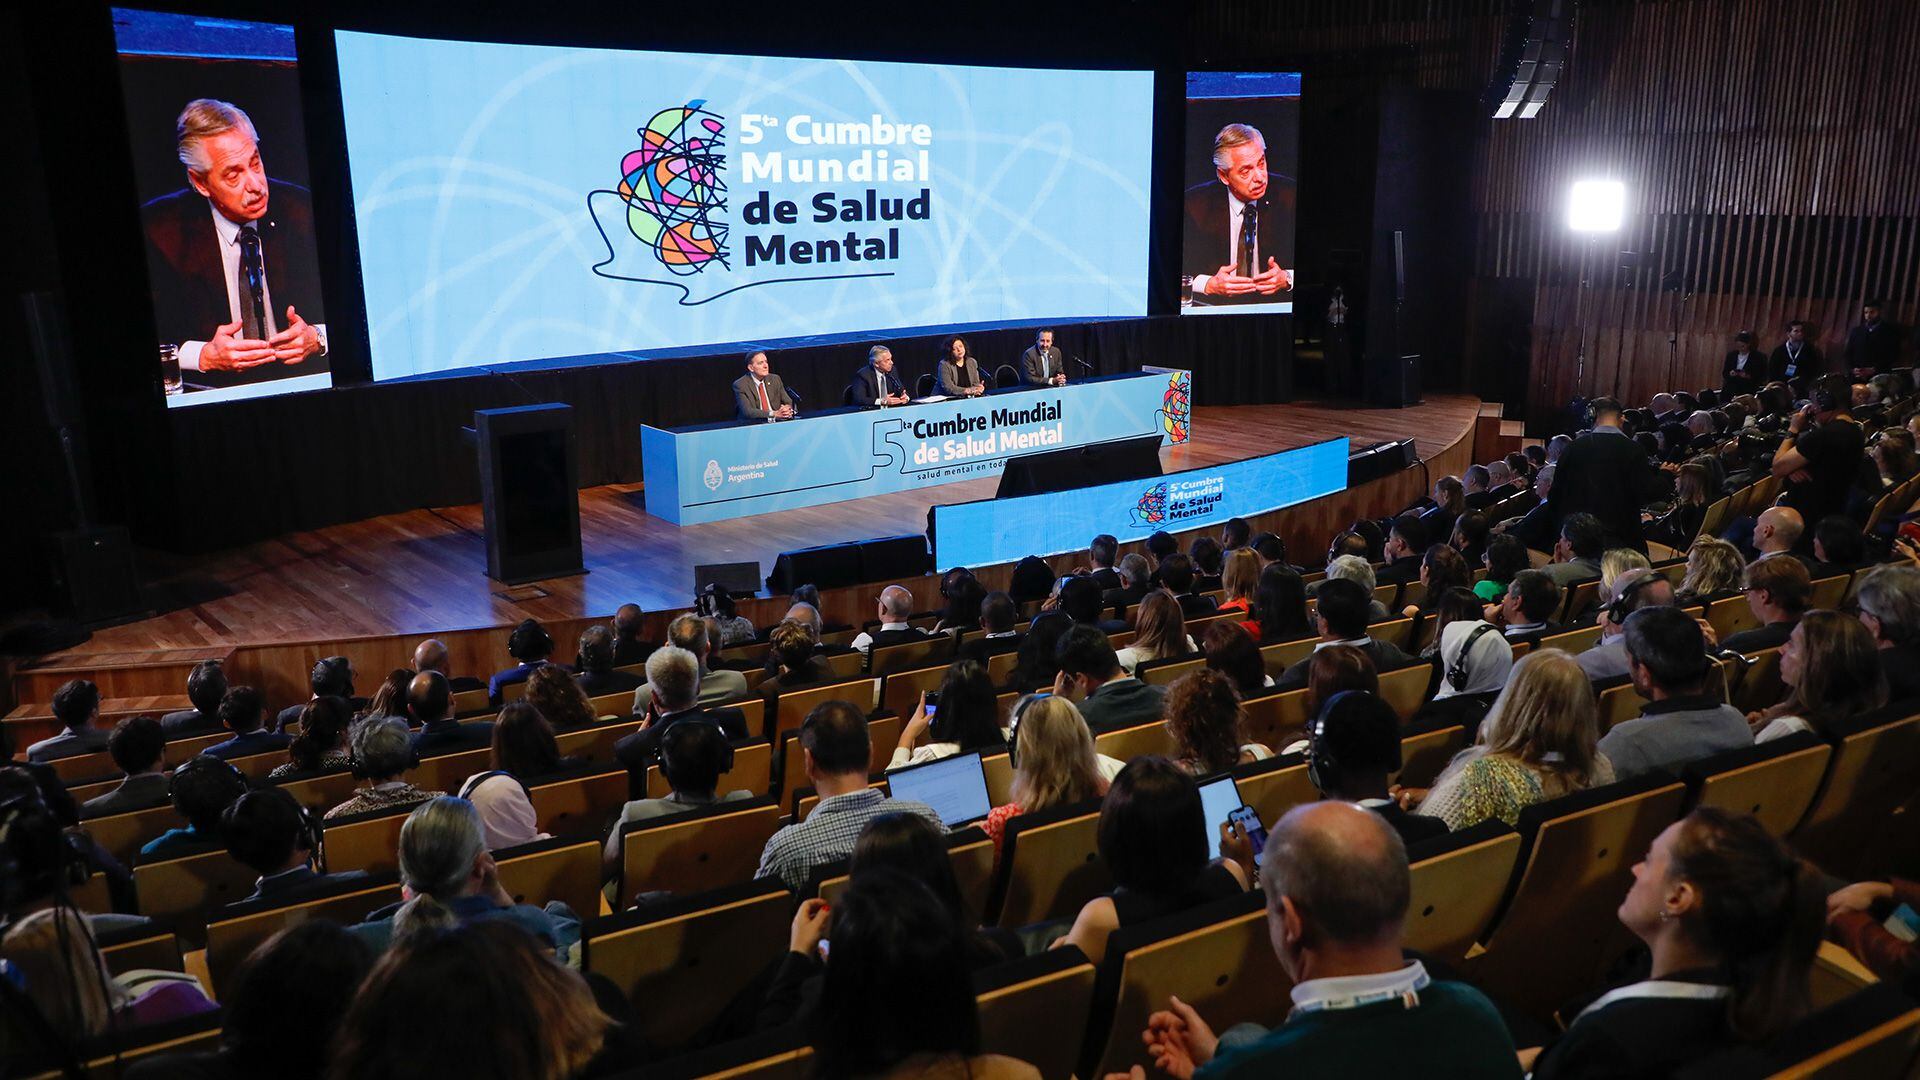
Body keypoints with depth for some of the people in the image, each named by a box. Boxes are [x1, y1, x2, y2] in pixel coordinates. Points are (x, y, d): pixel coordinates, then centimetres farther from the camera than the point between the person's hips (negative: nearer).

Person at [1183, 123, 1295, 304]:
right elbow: (1182, 271, -5)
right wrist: (1210, 285, -24)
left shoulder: (1289, 195, -2)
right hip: (1215, 305, -2)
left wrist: (1286, 279, -18)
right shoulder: (1195, 203, -6)